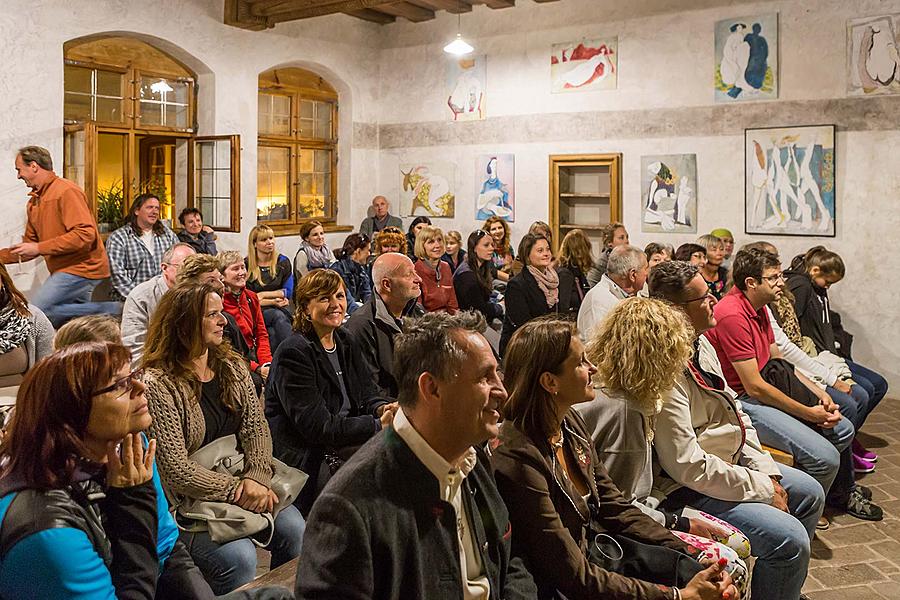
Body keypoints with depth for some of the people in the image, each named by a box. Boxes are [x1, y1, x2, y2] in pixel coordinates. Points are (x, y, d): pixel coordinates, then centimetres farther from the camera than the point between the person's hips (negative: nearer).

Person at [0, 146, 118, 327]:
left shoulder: (66, 191, -11)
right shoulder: (34, 200, 17)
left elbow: (85, 234, -22)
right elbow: (30, 245, 22)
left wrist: (39, 248, -19)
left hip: (80, 268, -9)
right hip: (64, 270, 9)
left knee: (37, 312, -17)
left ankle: (109, 310, -16)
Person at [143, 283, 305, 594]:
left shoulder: (233, 367, 6)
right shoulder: (158, 385, -16)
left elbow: (256, 428, 2)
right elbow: (176, 470, -19)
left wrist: (257, 477, -15)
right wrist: (237, 491, -19)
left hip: (238, 481, 6)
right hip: (188, 502, -6)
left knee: (293, 528, -13)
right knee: (238, 557, -26)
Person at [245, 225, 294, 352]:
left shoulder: (283, 262, 10)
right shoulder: (246, 265, 1)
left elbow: (288, 292, 7)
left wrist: (263, 295, -4)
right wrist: (273, 301, -11)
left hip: (281, 309, 2)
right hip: (257, 310, -2)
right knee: (278, 316, -34)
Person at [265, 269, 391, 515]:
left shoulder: (346, 342, 11)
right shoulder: (293, 353, -15)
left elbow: (367, 391, 12)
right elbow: (317, 427, -20)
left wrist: (382, 408, -13)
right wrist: (378, 424, -23)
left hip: (342, 440, 8)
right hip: (304, 459, -8)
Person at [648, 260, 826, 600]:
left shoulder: (701, 344, 5)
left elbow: (735, 412, 13)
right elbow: (687, 466, -28)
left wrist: (767, 472, 2)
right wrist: (763, 489, -17)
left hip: (732, 461, 11)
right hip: (689, 490, -11)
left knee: (810, 493, 19)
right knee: (789, 539, -20)